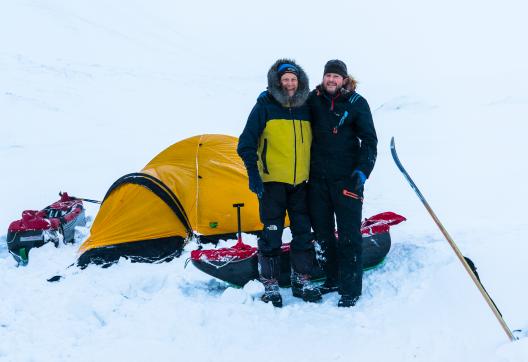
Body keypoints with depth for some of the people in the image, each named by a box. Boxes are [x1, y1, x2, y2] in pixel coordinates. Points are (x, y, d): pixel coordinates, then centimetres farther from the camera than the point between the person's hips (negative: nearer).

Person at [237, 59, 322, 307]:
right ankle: (270, 284, 10)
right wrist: (253, 172, -13)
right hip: (273, 182, -4)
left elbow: (315, 144, 17)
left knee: (303, 232, 8)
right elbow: (247, 143, -6)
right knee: (272, 233, -2)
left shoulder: (306, 108, 8)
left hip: (301, 182, 4)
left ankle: (302, 280, 21)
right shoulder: (265, 106, -5)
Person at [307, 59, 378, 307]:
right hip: (317, 178, 4)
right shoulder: (313, 100, 5)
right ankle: (332, 279, 29)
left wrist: (363, 170, -13)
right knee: (322, 230, 12)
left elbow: (369, 140, -3)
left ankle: (351, 289, 6)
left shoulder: (357, 103, -3)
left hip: (346, 178, -4)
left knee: (349, 234, -3)